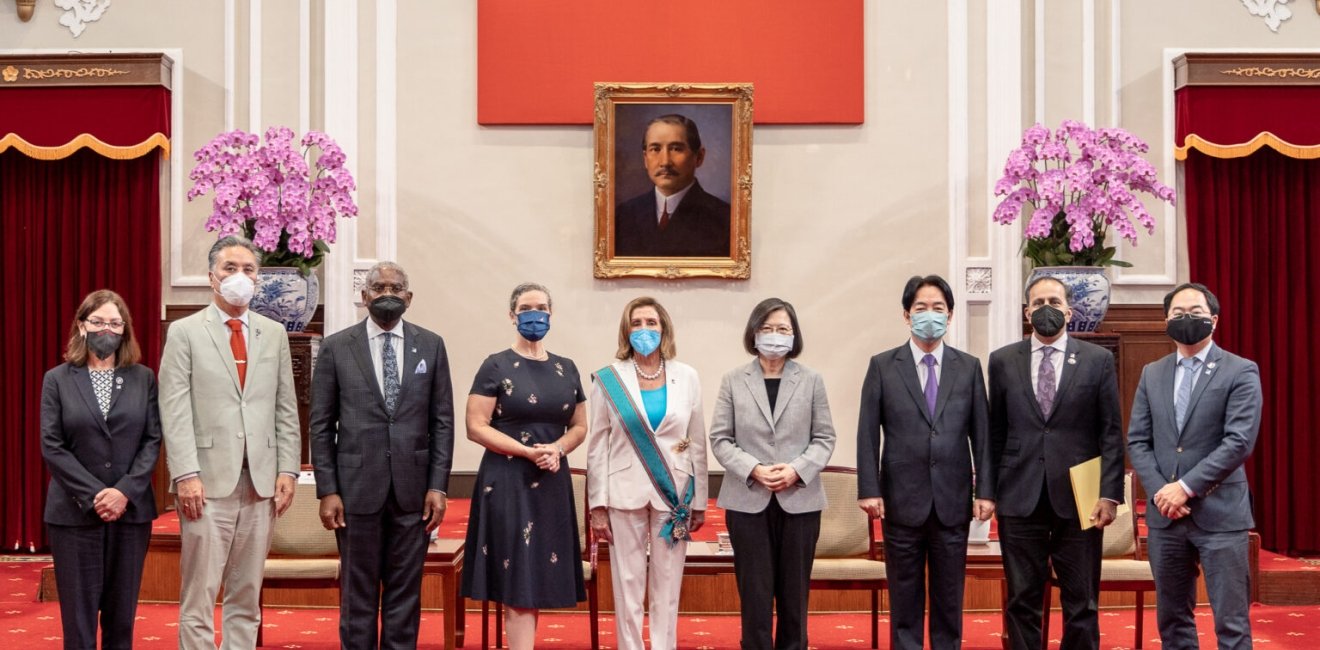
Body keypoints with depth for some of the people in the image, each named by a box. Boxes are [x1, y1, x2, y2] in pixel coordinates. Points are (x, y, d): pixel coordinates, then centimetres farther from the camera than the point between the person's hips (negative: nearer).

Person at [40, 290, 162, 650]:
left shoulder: (143, 378, 8)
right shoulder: (57, 379, 4)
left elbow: (153, 440, 2)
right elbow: (51, 446, -3)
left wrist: (126, 491, -12)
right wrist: (93, 495, -13)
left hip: (131, 509, 1)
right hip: (75, 512, -1)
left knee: (122, 612, 5)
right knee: (78, 613, 1)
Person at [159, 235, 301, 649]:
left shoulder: (274, 334, 13)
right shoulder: (185, 332, 2)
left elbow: (286, 409, 11)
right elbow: (174, 410, -5)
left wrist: (287, 469, 2)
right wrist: (186, 474, -13)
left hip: (261, 482, 4)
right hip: (208, 481, -3)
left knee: (247, 595, 8)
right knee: (200, 595, -1)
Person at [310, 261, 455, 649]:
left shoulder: (431, 346, 6)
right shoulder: (336, 348, 2)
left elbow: (443, 421, 5)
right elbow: (321, 425, 2)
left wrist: (438, 486, -1)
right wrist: (327, 490, -4)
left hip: (413, 488, 1)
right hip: (358, 487, -1)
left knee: (405, 591, 7)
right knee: (358, 592, 6)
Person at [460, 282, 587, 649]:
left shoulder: (566, 369, 10)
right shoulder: (496, 367, -3)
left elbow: (579, 427, 13)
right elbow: (476, 427, -9)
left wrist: (556, 450, -8)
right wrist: (529, 452, -17)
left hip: (552, 483, 5)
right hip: (508, 481, -5)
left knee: (538, 577, 6)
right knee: (518, 577, -6)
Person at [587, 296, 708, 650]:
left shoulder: (687, 377, 5)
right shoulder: (609, 379, 0)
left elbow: (697, 443, 7)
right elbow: (598, 445, 0)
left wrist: (699, 501, 5)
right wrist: (598, 505, -5)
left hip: (674, 493, 1)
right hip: (625, 494, -1)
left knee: (667, 587, 5)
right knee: (627, 584, 3)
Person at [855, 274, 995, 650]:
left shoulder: (969, 367, 7)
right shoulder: (883, 366, 2)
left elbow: (981, 433, 5)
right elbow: (868, 433, -1)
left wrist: (986, 491, 0)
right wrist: (869, 490, -8)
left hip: (953, 501, 1)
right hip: (902, 500, -1)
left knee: (949, 594, 9)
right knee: (904, 595, 6)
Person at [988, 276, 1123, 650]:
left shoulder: (1098, 360, 4)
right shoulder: (1002, 361, 7)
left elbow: (1111, 433, 1)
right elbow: (996, 432, 9)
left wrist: (1110, 494, -6)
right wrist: (992, 489, 4)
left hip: (1078, 497, -1)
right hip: (1020, 497, 1)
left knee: (1081, 601, 5)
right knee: (1022, 600, 6)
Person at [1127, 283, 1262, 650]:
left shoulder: (1241, 372, -2)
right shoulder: (1152, 374, 13)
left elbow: (1240, 442, -12)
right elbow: (1137, 441, 9)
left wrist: (1186, 487, -16)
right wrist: (1159, 491, -7)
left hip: (1219, 513, -5)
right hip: (1165, 514, 5)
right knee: (1171, 618, 11)